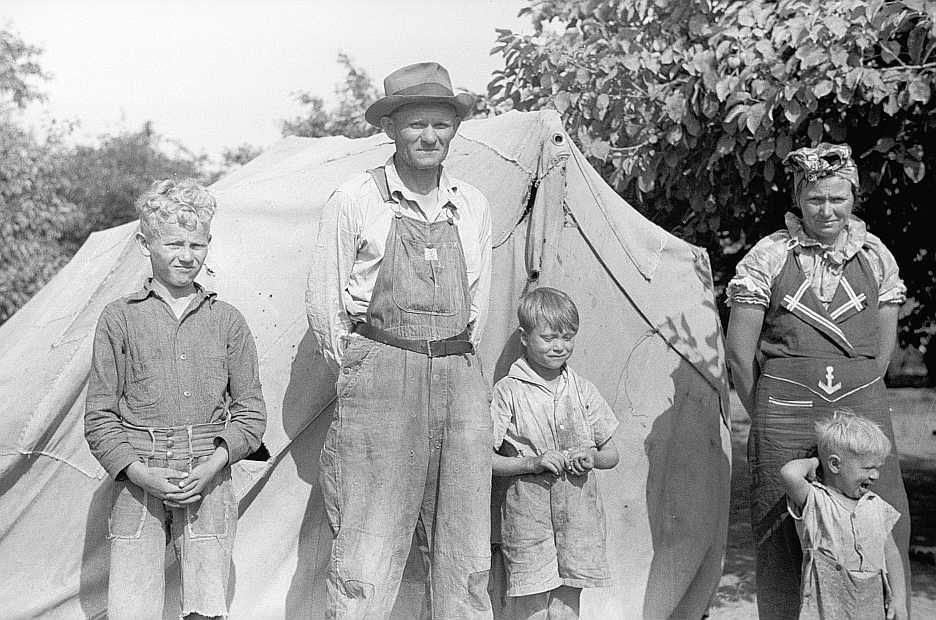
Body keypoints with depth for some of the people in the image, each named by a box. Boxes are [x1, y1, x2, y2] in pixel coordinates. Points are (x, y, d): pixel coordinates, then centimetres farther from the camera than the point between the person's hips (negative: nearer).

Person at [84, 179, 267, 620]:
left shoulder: (227, 322, 8)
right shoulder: (120, 319, 4)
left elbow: (251, 413, 9)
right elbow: (99, 416, 4)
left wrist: (212, 466, -6)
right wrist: (140, 473, -9)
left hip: (208, 482, 1)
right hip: (140, 480, -1)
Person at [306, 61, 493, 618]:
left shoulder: (473, 207, 11)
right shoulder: (355, 201, -1)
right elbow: (324, 301, 4)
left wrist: (456, 362, 15)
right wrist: (359, 372, 6)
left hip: (460, 380, 4)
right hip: (381, 373, -4)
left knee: (466, 553, 6)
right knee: (367, 556, -7)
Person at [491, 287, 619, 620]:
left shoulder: (581, 390, 9)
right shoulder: (508, 391, -2)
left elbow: (611, 454, 14)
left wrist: (591, 458, -8)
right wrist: (532, 462, -17)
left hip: (578, 514, 3)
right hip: (527, 514, -3)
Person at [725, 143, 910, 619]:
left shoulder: (876, 256, 8)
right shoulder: (768, 256, -1)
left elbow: (882, 348, 15)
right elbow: (739, 353, 2)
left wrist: (854, 397, 12)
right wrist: (764, 415, 7)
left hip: (862, 406, 2)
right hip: (785, 417, -2)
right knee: (781, 536, 3)